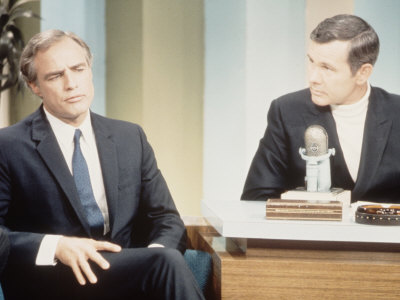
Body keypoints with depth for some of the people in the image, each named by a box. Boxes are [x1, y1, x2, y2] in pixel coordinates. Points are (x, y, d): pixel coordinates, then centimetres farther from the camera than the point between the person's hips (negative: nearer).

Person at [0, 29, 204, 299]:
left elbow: (167, 220, 13)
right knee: (168, 262, -31)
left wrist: (155, 255, -10)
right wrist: (54, 246, -21)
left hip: (128, 274, 5)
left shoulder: (131, 138, 13)